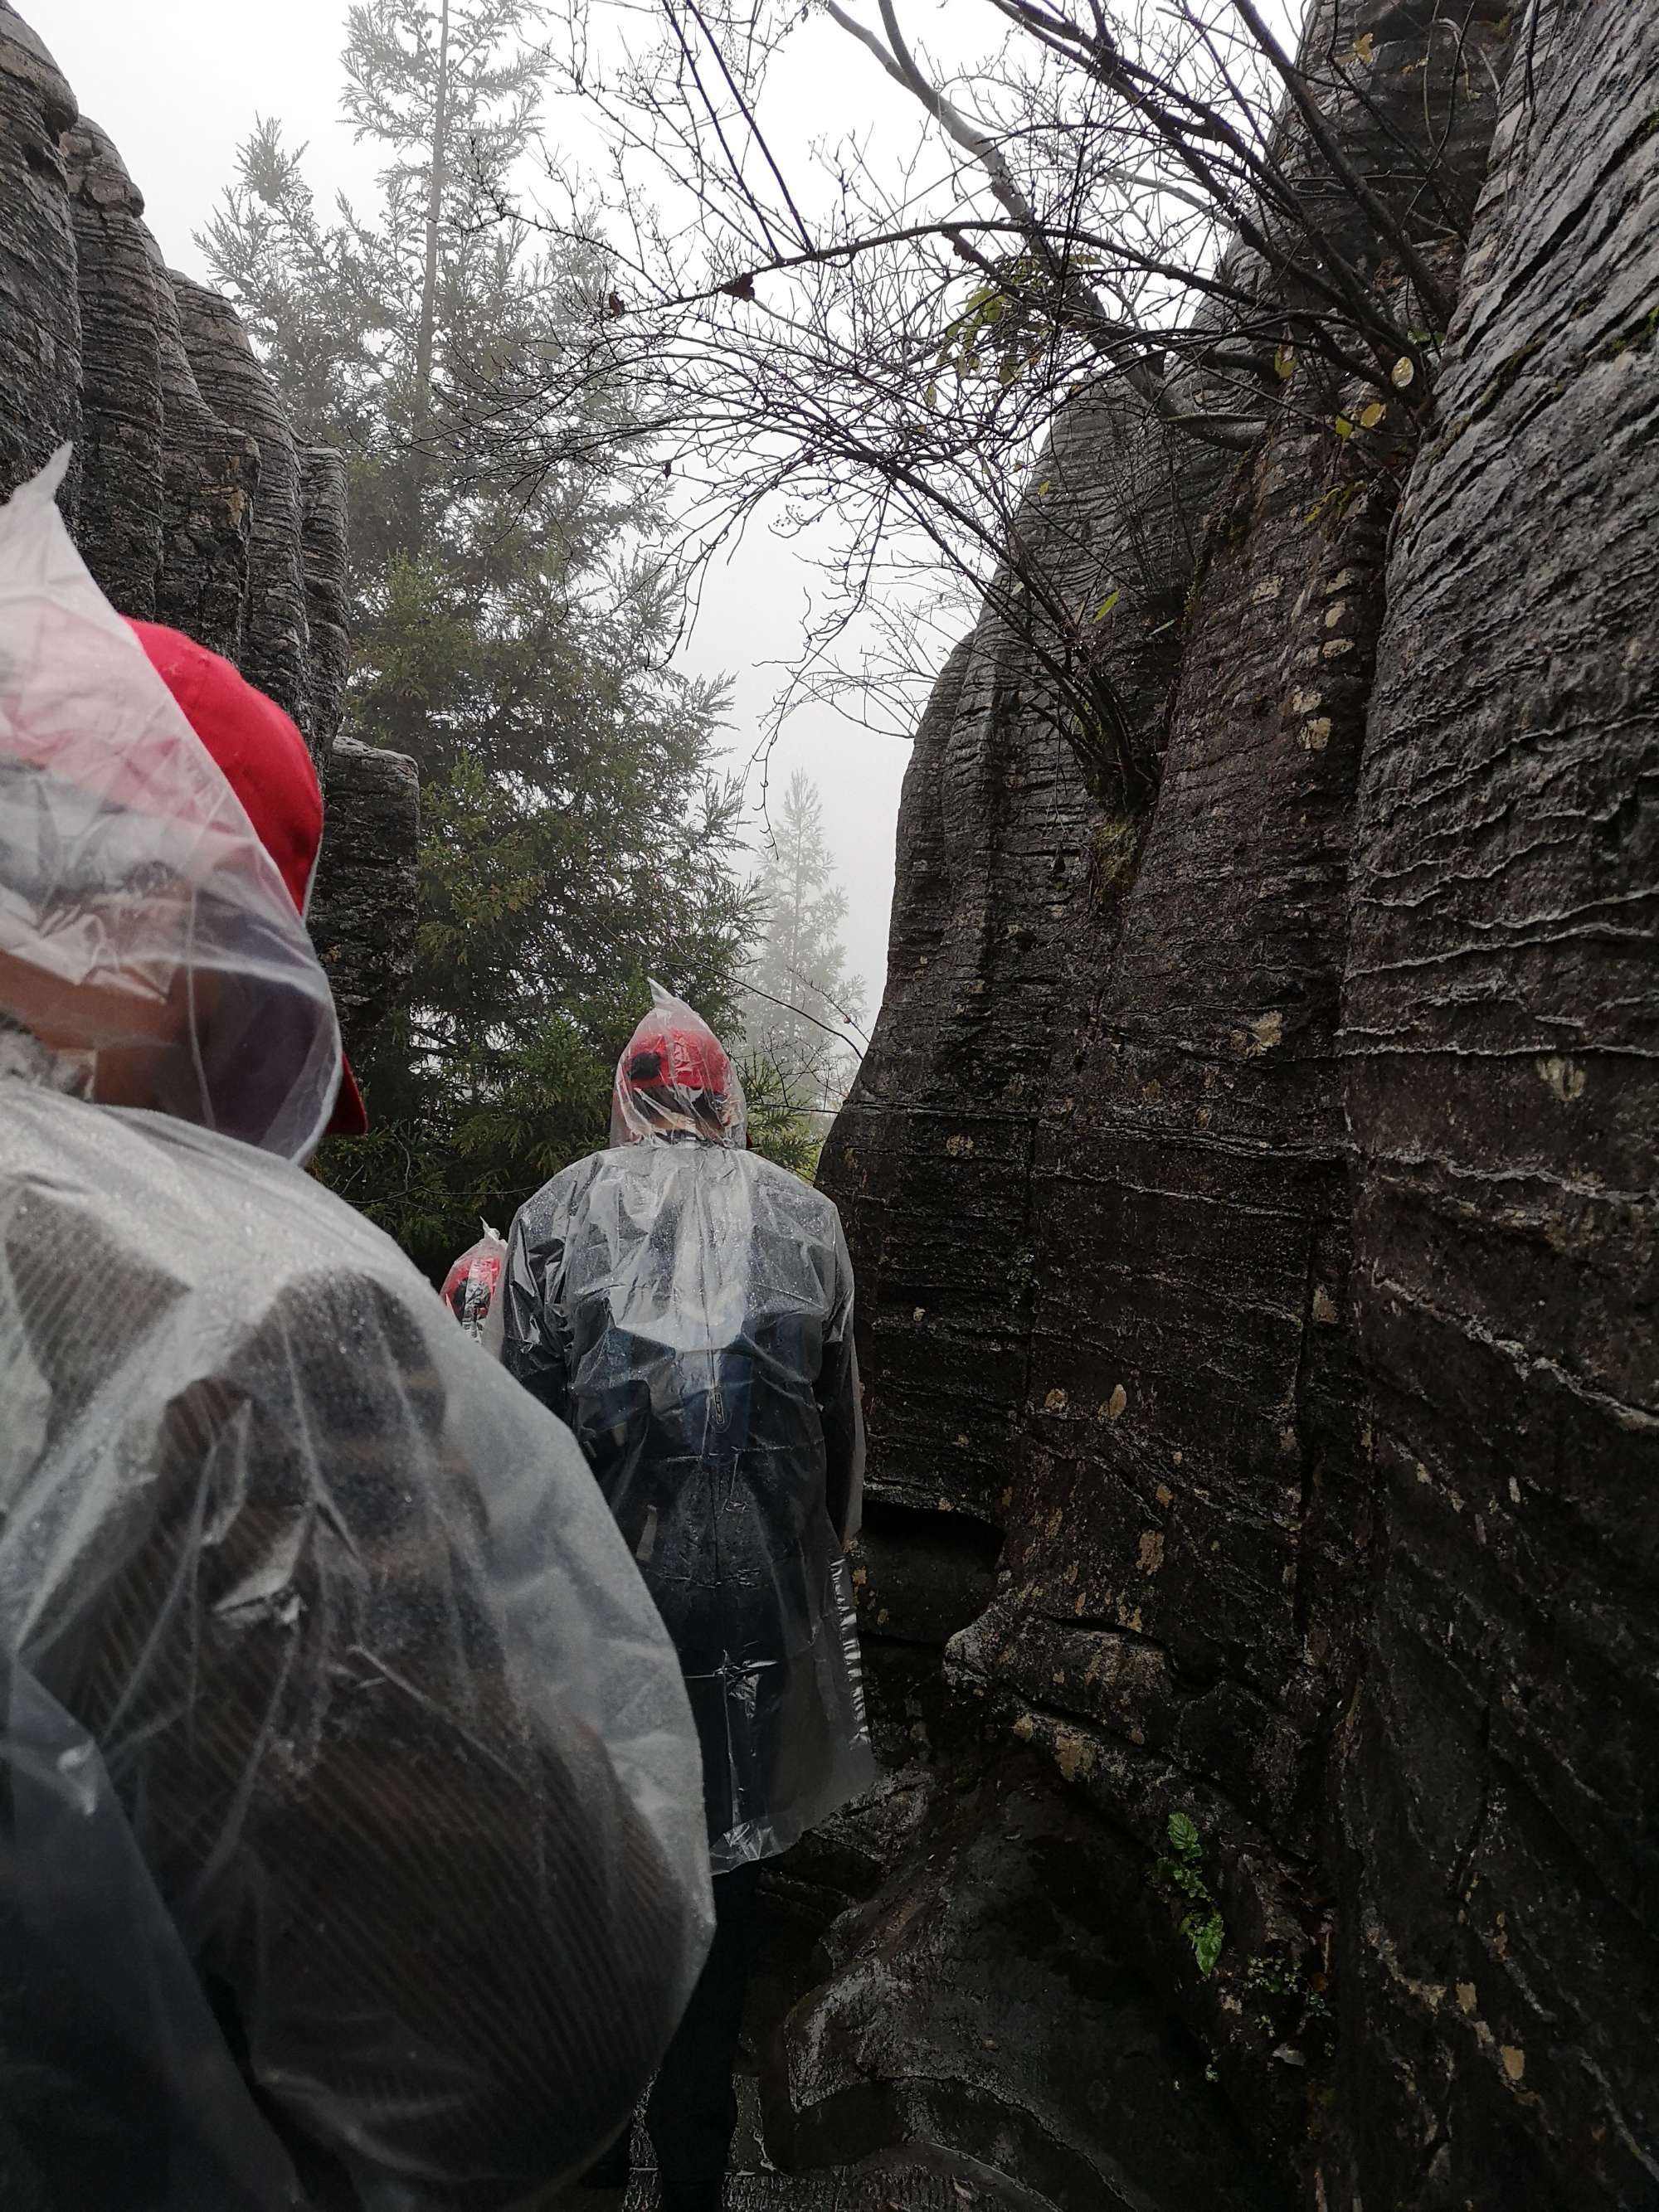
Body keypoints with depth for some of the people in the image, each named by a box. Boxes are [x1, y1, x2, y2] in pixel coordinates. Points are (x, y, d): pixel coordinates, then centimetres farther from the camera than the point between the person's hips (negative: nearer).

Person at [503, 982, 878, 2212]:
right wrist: (827, 1560, 19)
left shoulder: (558, 1212, -5)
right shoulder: (806, 1218, -2)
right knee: (722, 1857, 16)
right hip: (751, 1591, 1)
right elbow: (841, 1420, 5)